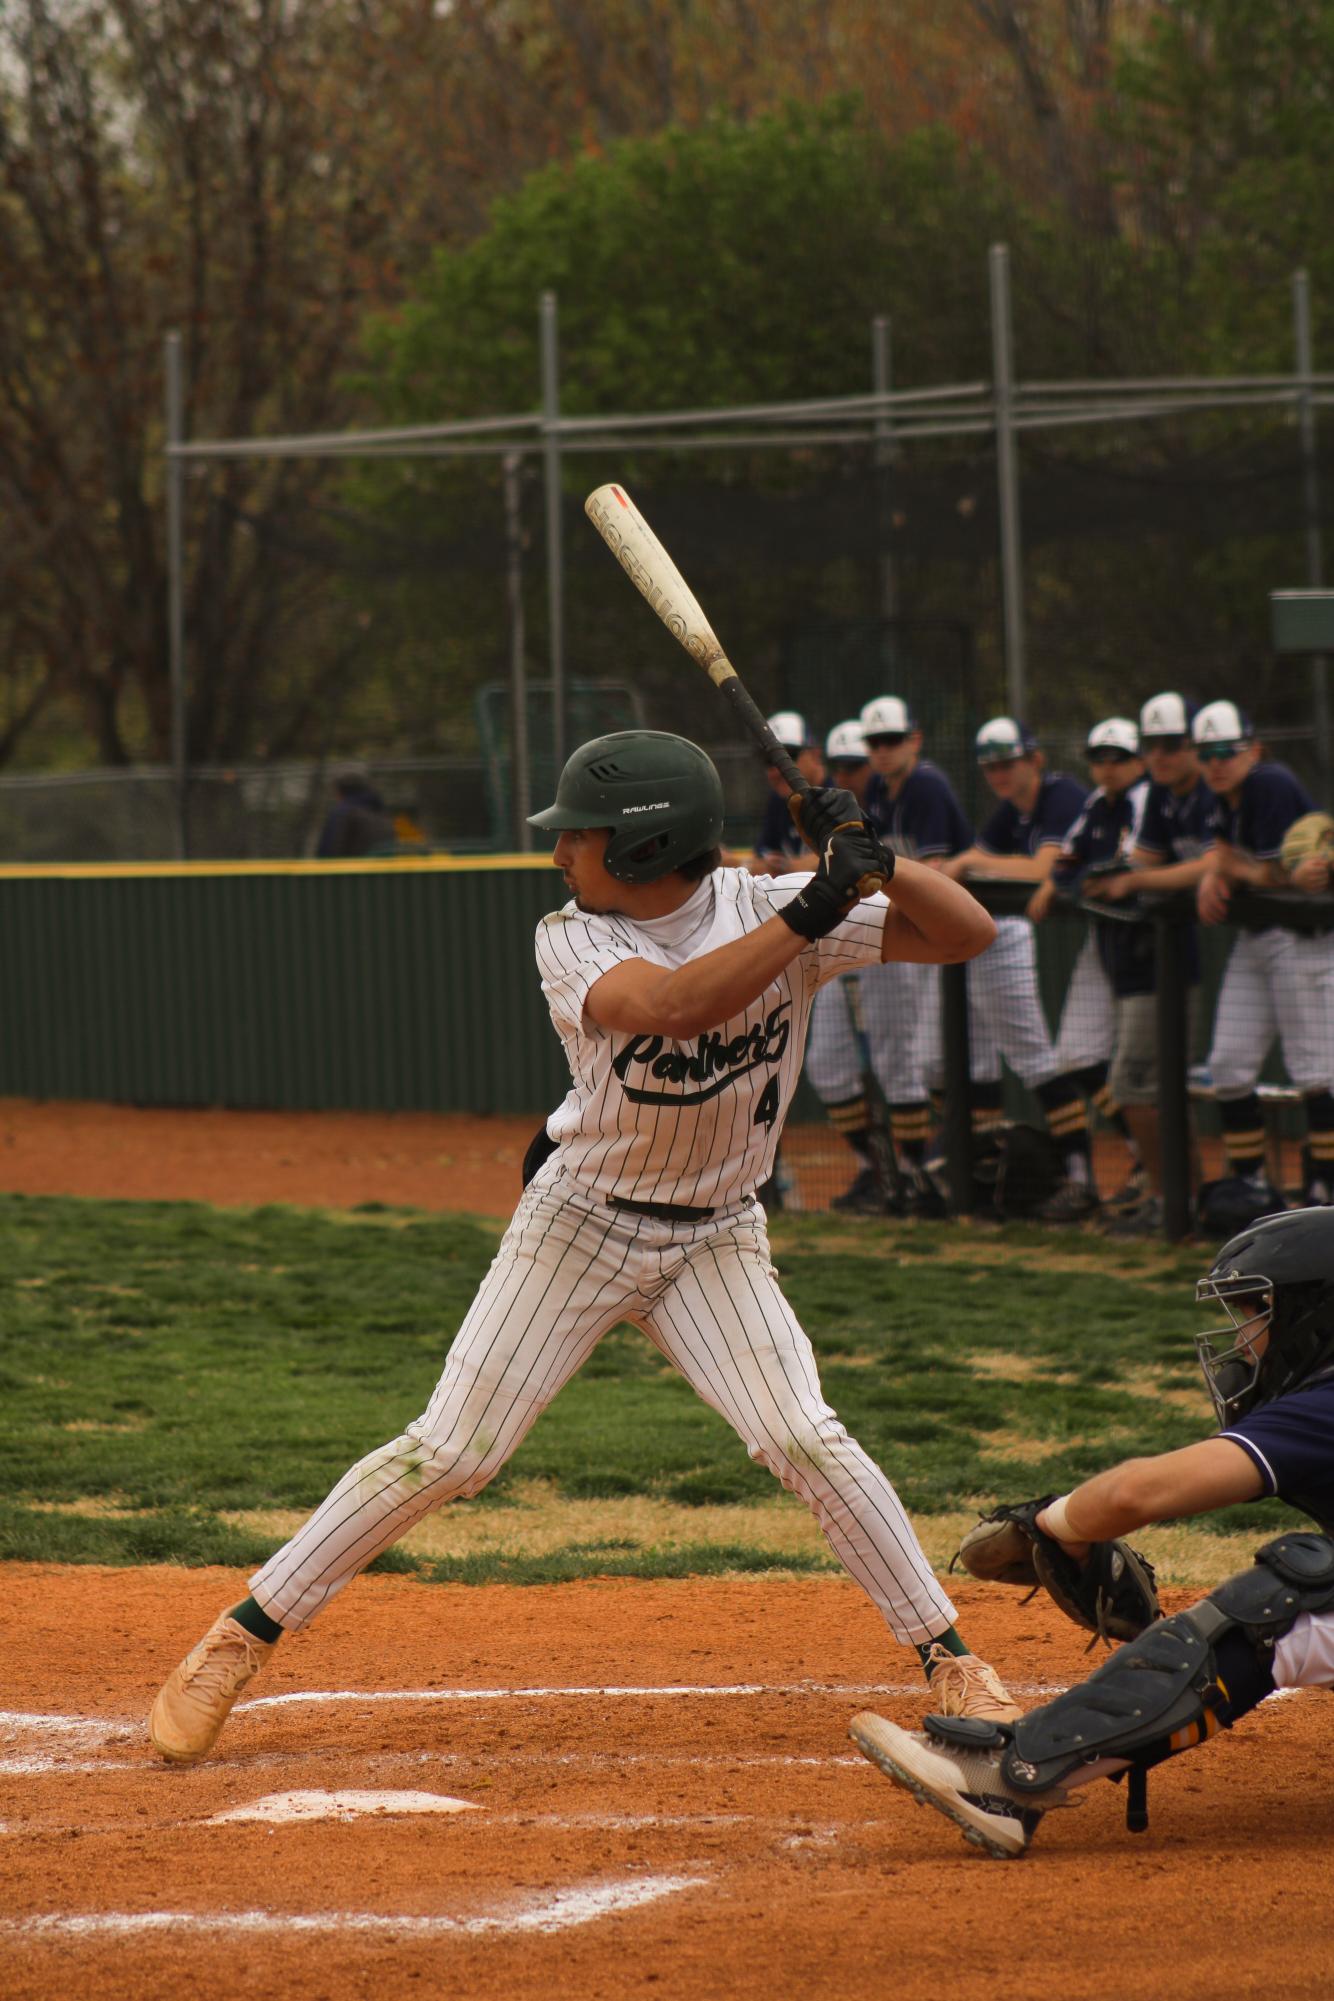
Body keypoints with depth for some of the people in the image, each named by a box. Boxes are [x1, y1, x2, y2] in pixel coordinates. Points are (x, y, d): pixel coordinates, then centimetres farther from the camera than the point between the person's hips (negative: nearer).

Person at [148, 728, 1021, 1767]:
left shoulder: (766, 909, -12)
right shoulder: (572, 942, -15)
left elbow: (968, 932, -15)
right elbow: (675, 1005, -37)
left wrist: (874, 861, -30)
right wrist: (812, 913, -40)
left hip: (715, 1240, 1)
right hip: (578, 1223, 0)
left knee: (806, 1439, -17)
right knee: (445, 1454, -3)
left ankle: (951, 1660, -4)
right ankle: (238, 1641, 6)